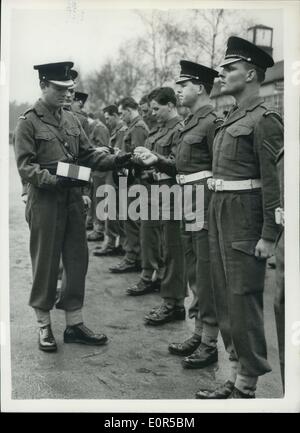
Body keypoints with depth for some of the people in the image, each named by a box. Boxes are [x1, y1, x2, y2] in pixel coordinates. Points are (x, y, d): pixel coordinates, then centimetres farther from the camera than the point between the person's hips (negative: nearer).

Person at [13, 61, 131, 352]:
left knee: (77, 262, 9)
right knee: (45, 265, 3)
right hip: (45, 201, -6)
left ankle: (74, 324, 21)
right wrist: (55, 180, -24)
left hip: (73, 199, 6)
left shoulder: (71, 120, 13)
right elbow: (25, 167, -11)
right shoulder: (28, 122, -5)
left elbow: (88, 155, 13)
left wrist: (115, 160, -3)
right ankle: (44, 326, 19)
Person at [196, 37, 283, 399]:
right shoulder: (231, 119, 16)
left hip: (244, 218, -9)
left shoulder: (264, 120, -10)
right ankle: (236, 375, 25)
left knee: (243, 299, -3)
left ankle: (247, 386, 10)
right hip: (218, 213, 9)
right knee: (225, 298, 13)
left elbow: (274, 180, -15)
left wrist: (269, 236, -18)